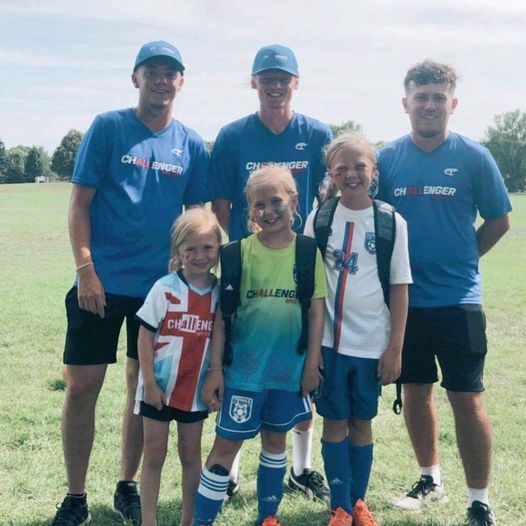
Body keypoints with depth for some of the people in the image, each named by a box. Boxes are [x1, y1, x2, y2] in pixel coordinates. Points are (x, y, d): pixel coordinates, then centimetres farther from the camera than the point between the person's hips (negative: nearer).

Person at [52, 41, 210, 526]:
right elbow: (80, 203, -4)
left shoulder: (191, 145, 5)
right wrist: (86, 270, -12)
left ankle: (128, 487, 27)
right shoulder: (108, 128, -2)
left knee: (144, 386, 11)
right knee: (82, 386, 0)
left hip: (161, 286, 3)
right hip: (102, 283, -2)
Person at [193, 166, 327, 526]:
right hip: (244, 368, -2)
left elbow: (316, 311, 1)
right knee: (227, 444, 2)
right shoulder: (240, 252, -5)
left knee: (276, 439, 17)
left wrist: (312, 363, -1)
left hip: (291, 369, 2)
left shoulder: (308, 252, -2)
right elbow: (222, 314, -4)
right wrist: (215, 368, -6)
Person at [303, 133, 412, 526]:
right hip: (330, 340, 0)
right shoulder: (319, 220, -1)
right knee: (335, 422, 6)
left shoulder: (391, 222, -2)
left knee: (362, 423, 11)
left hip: (372, 343, 0)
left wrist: (395, 348, -3)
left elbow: (399, 288, -1)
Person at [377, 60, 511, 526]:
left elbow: (499, 220, 3)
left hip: (458, 300, -3)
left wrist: (460, 259, 4)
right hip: (405, 299, 3)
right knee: (415, 391, 14)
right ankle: (430, 480, 34)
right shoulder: (388, 158, 2)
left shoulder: (473, 157, -5)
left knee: (467, 399, 1)